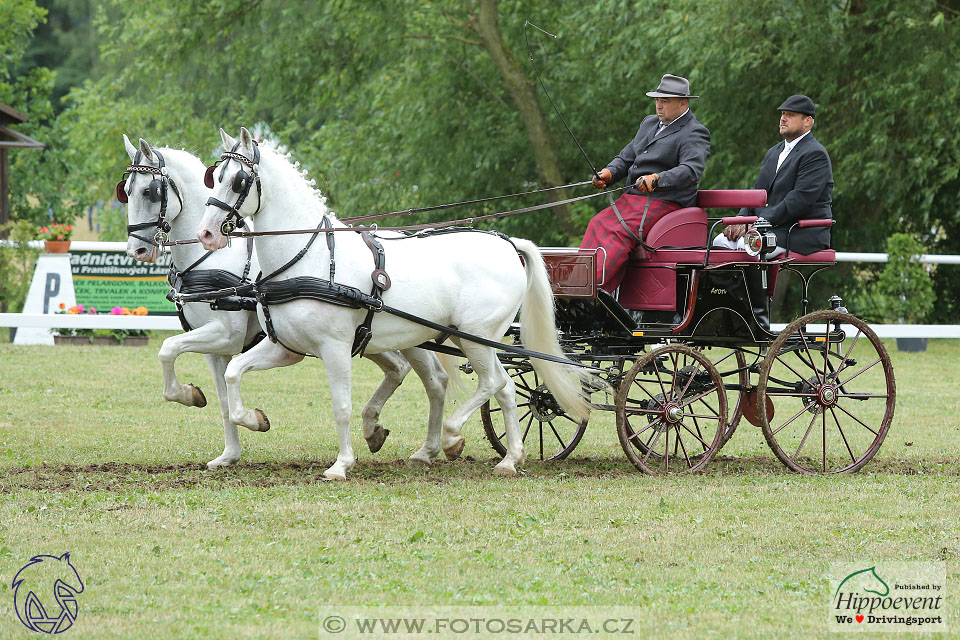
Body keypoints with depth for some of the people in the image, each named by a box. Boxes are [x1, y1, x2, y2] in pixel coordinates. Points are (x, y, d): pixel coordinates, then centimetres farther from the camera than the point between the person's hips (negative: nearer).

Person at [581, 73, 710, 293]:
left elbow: (691, 170, -21)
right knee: (597, 225, -18)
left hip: (663, 201, -8)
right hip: (632, 198, 8)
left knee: (621, 233, -29)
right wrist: (609, 172, 2)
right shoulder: (649, 123, 23)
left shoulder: (694, 133, -4)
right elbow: (626, 157, 25)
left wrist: (657, 179, -37)